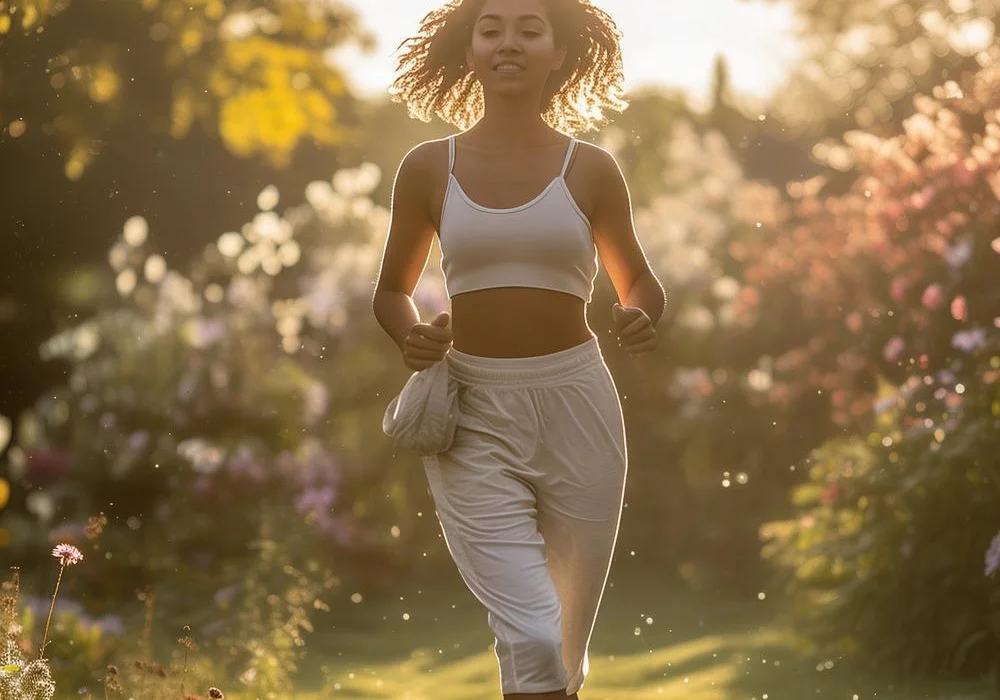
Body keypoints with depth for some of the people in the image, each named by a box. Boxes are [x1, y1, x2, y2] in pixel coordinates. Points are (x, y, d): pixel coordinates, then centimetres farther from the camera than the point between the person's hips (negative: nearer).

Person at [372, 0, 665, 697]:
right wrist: (412, 338, -8)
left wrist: (640, 319, -9)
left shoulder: (590, 170, 2)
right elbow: (392, 290, 15)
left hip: (575, 405, 1)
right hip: (473, 415, -1)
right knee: (530, 640, -15)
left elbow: (639, 281, 15)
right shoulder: (429, 168, 3)